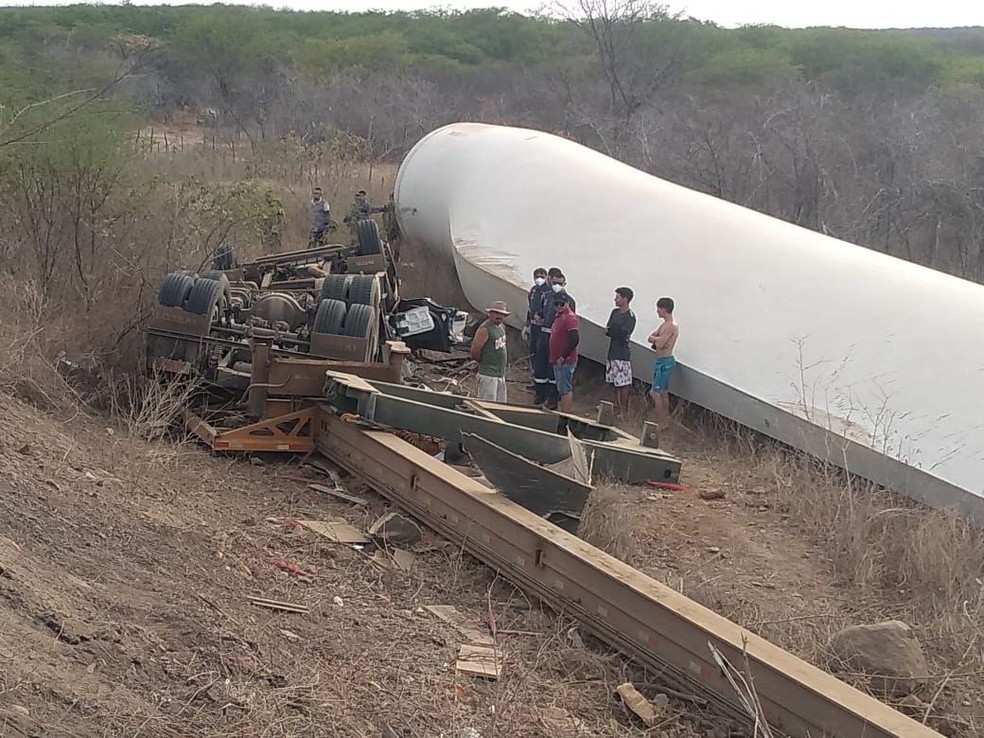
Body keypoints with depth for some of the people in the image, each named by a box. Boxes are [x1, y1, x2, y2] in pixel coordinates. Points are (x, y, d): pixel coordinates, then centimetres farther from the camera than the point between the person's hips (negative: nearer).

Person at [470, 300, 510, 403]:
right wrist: (483, 363, -5)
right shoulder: (485, 329, -17)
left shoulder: (502, 327, 10)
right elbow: (475, 351, -21)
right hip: (488, 375, -9)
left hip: (501, 374, 9)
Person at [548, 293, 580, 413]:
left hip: (566, 361, -10)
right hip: (558, 360, 10)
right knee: (562, 389, 15)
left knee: (565, 390, -8)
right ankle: (562, 412, 23)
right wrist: (554, 358, 15)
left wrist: (563, 357, -21)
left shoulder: (570, 317, -16)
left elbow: (575, 339, -24)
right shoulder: (559, 317, 15)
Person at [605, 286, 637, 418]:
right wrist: (616, 332, -13)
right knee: (615, 383, 12)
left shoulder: (630, 316, -12)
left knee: (623, 384, -3)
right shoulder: (615, 312, 12)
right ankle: (617, 408, 20)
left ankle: (624, 411, 3)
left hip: (623, 354, -8)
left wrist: (610, 330, -6)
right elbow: (607, 330, 8)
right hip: (612, 352, 8)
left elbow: (624, 334, -19)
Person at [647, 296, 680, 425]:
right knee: (663, 392, 17)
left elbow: (659, 344, -25)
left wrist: (655, 339, -5)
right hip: (662, 361, 10)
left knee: (655, 392, -9)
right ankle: (666, 418, 26)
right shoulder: (664, 324, 12)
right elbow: (650, 338, 8)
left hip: (665, 362, -10)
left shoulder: (671, 326, -20)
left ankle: (660, 422, -5)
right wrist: (658, 340, -11)